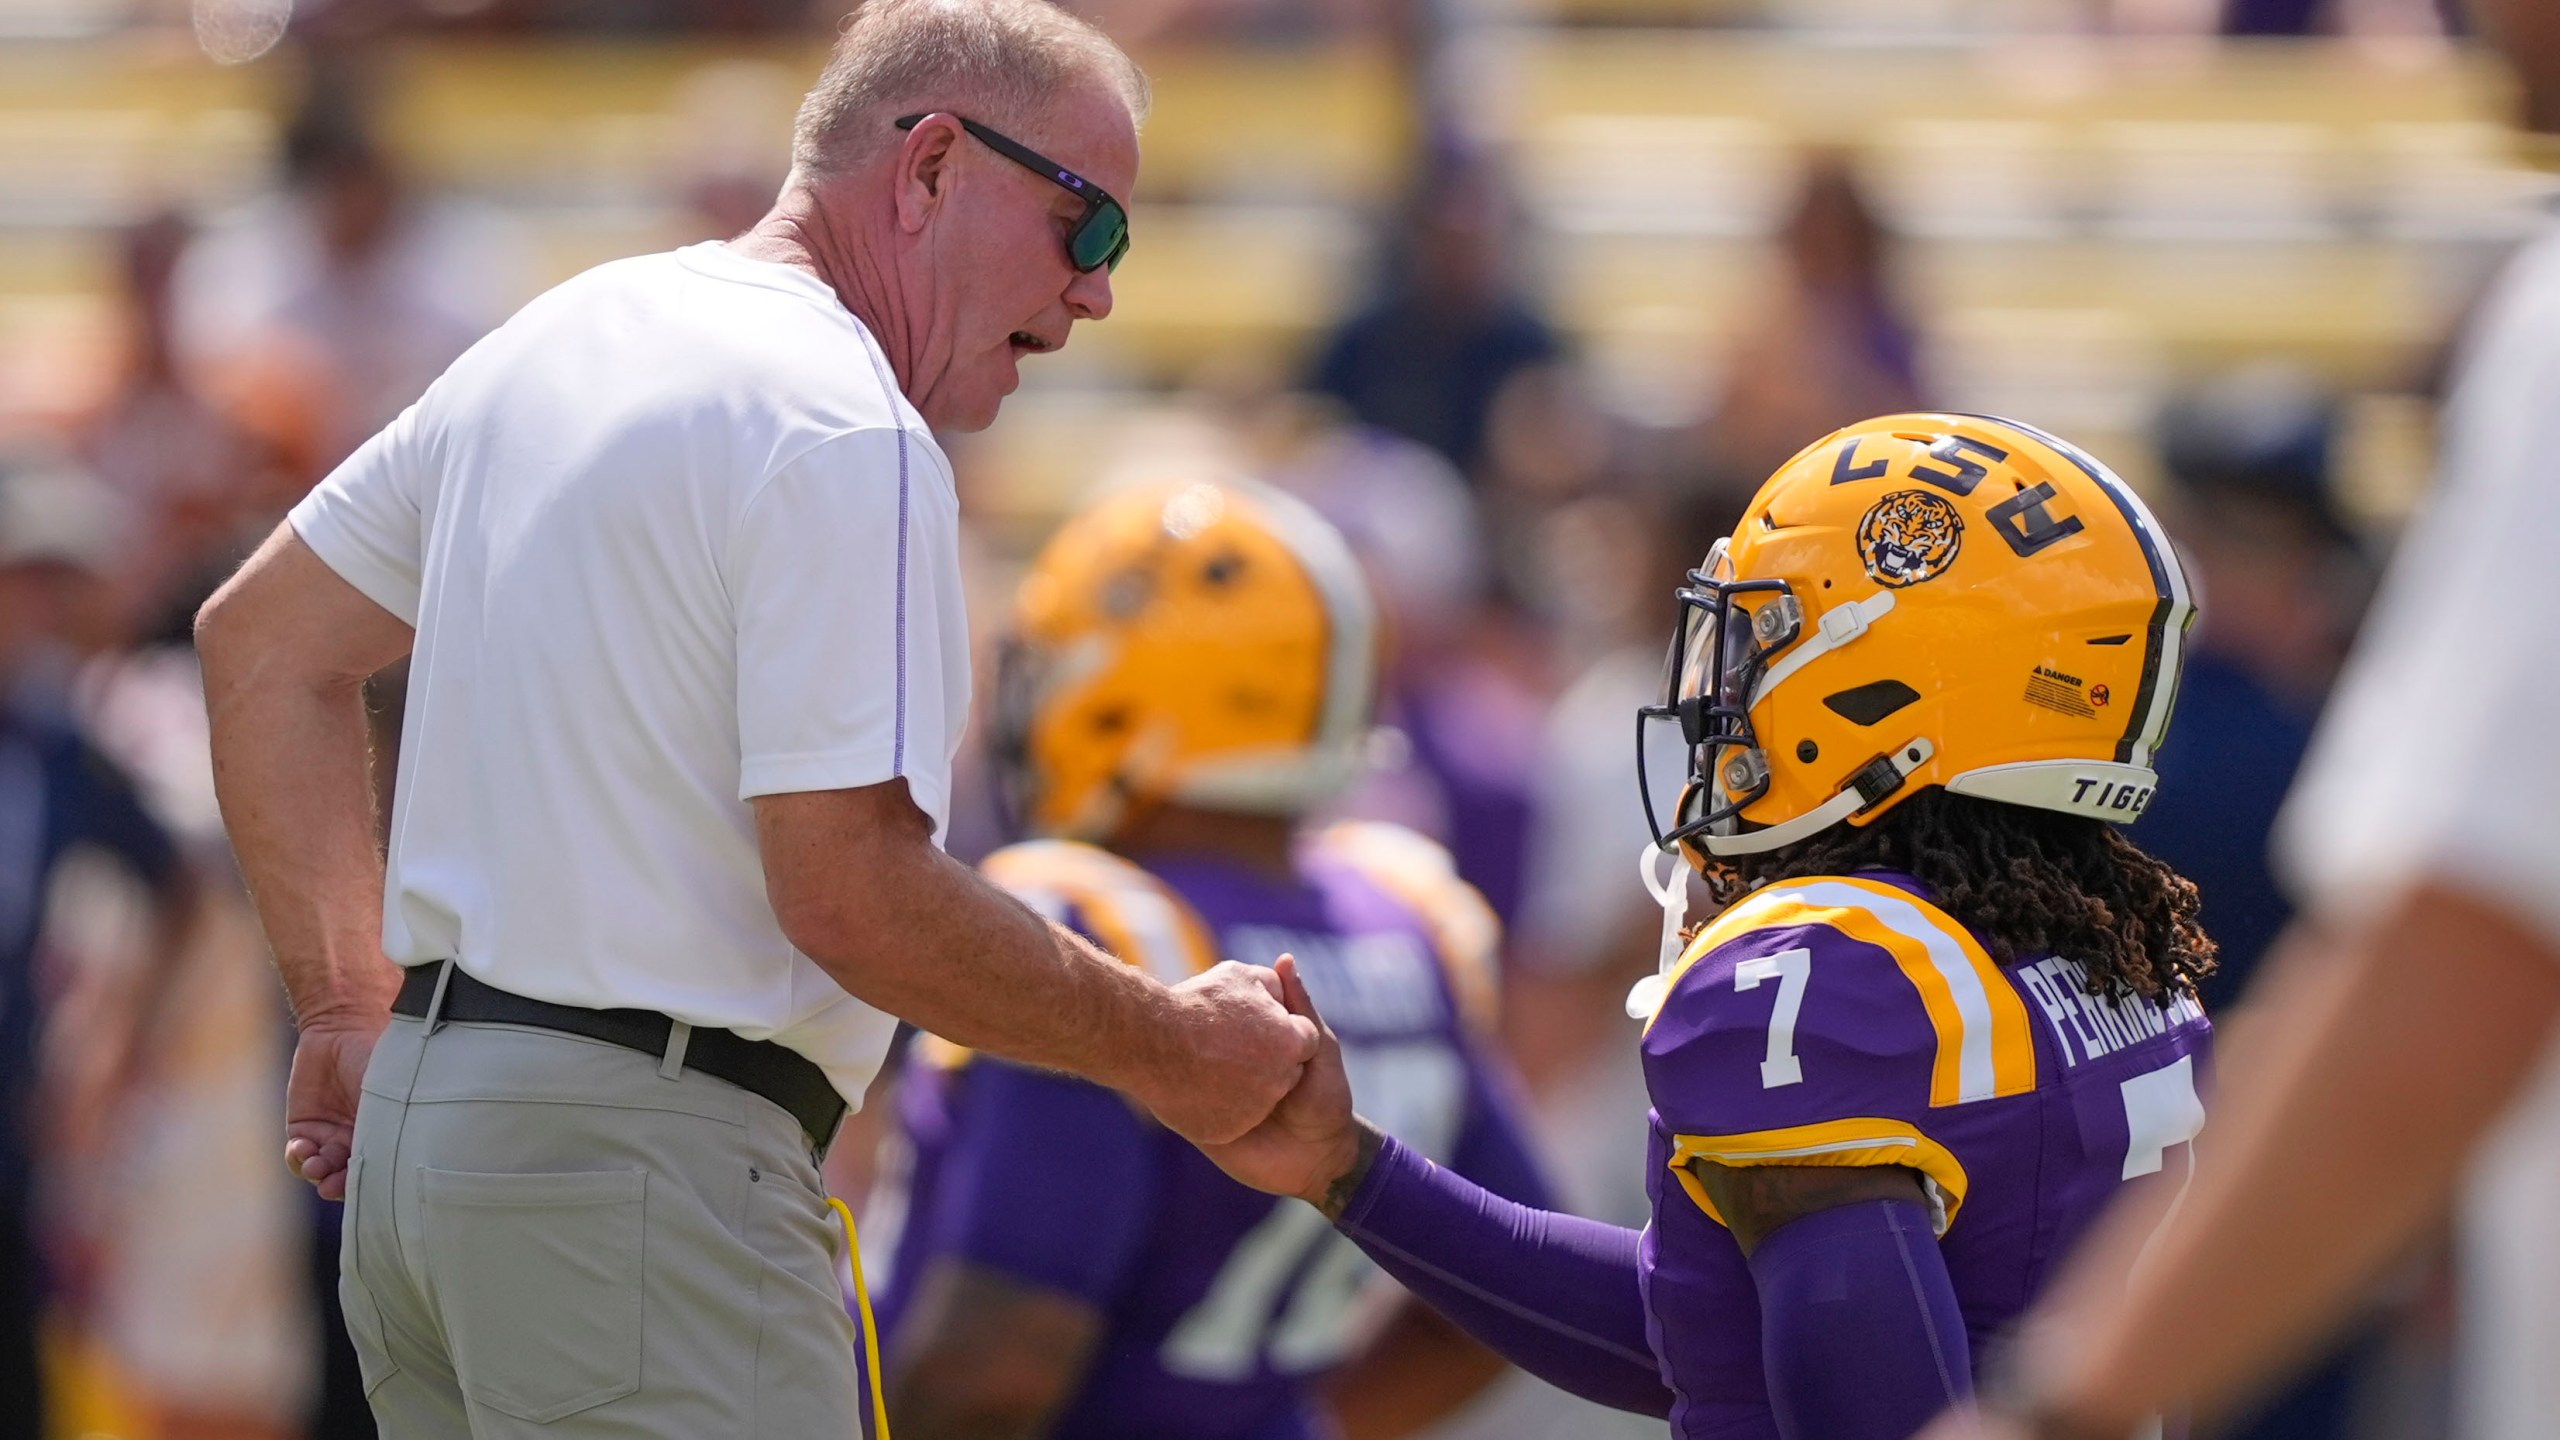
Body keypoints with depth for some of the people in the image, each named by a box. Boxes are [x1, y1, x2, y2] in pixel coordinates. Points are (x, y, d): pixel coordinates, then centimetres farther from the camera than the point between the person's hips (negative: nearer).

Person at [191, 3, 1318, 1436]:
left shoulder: (562, 336, 16)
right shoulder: (842, 431, -14)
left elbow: (265, 641, 23)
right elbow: (853, 894, -19)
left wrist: (351, 1018, 23)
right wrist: (1172, 1051, -7)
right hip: (641, 1168, -10)